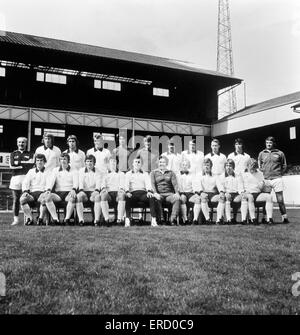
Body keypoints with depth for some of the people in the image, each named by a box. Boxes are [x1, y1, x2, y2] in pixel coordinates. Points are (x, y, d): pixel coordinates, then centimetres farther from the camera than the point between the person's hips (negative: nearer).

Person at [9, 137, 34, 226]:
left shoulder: (30, 154, 15)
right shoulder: (13, 154, 19)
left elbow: (30, 164, -3)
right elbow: (11, 166, 4)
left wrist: (18, 163, -2)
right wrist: (24, 164, 0)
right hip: (15, 178, 1)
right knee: (16, 200, 0)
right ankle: (16, 219, 4)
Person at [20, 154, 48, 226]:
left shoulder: (48, 172, 16)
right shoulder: (31, 171, 24)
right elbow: (25, 183, 14)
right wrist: (25, 191, -6)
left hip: (42, 193, -3)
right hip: (31, 193, 3)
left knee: (44, 199, -38)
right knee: (22, 199, -29)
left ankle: (40, 219, -25)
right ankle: (30, 219, -23)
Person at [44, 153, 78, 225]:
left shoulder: (74, 171, 12)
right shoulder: (55, 170, 19)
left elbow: (75, 182, -5)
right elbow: (51, 180, 4)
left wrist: (73, 189, -29)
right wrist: (48, 189, -18)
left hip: (68, 193, -2)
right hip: (58, 193, 2)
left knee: (72, 198, -37)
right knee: (47, 197, -28)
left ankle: (67, 218, -33)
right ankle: (55, 218, -30)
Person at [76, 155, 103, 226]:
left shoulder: (97, 171, 11)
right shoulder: (81, 171, 15)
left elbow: (98, 183, -2)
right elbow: (80, 182, 2)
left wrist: (96, 191, -23)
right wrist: (81, 190, -18)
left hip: (93, 191, -1)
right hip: (84, 191, 1)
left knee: (98, 197, -34)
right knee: (78, 196, -32)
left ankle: (97, 220, -37)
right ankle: (81, 220, -33)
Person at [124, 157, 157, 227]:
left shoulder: (145, 174, 25)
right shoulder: (128, 174, 23)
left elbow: (148, 184, 6)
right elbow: (126, 184, 5)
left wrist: (149, 191, -17)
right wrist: (127, 192, -18)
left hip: (143, 193, 1)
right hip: (133, 193, -1)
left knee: (151, 198, -32)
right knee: (127, 198, -36)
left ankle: (153, 220, -35)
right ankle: (127, 219, -37)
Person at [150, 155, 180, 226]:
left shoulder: (171, 173, 20)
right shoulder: (153, 173, 17)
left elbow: (175, 183, 5)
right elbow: (152, 184, 1)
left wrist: (177, 193, -15)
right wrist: (155, 193, -18)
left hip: (169, 194, 1)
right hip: (159, 194, -1)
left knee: (177, 199, -31)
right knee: (157, 200, -36)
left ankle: (173, 218, -37)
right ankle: (158, 219, -32)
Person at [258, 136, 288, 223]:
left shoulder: (280, 153, 5)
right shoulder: (261, 154, 10)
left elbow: (284, 166, 12)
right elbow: (259, 165, 19)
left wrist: (279, 174, 4)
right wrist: (264, 173, 8)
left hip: (277, 179, -2)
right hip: (266, 179, 2)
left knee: (280, 200, -1)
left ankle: (284, 216, 6)